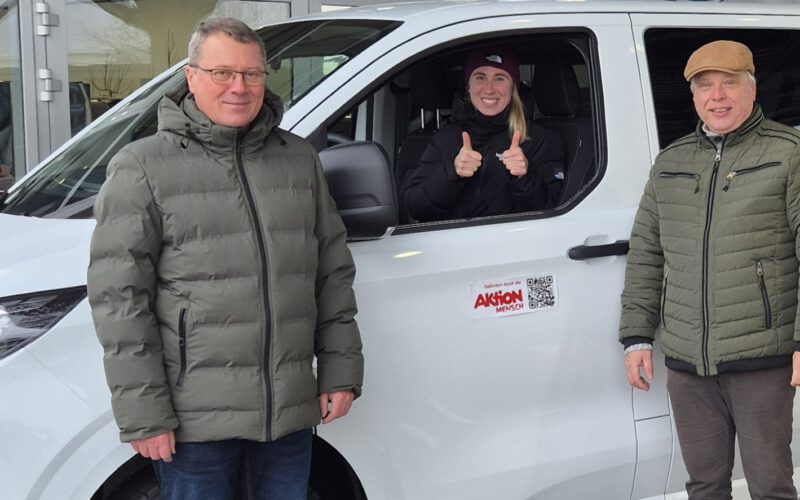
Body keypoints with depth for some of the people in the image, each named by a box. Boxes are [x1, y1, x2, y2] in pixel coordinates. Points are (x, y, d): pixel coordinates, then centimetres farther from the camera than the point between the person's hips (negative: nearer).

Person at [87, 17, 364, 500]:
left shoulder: (300, 158, 10)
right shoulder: (143, 167, -4)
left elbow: (333, 273, 14)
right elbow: (118, 297, -7)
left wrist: (341, 370, 8)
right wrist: (143, 415, -11)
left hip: (292, 410, 4)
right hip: (196, 419, -4)